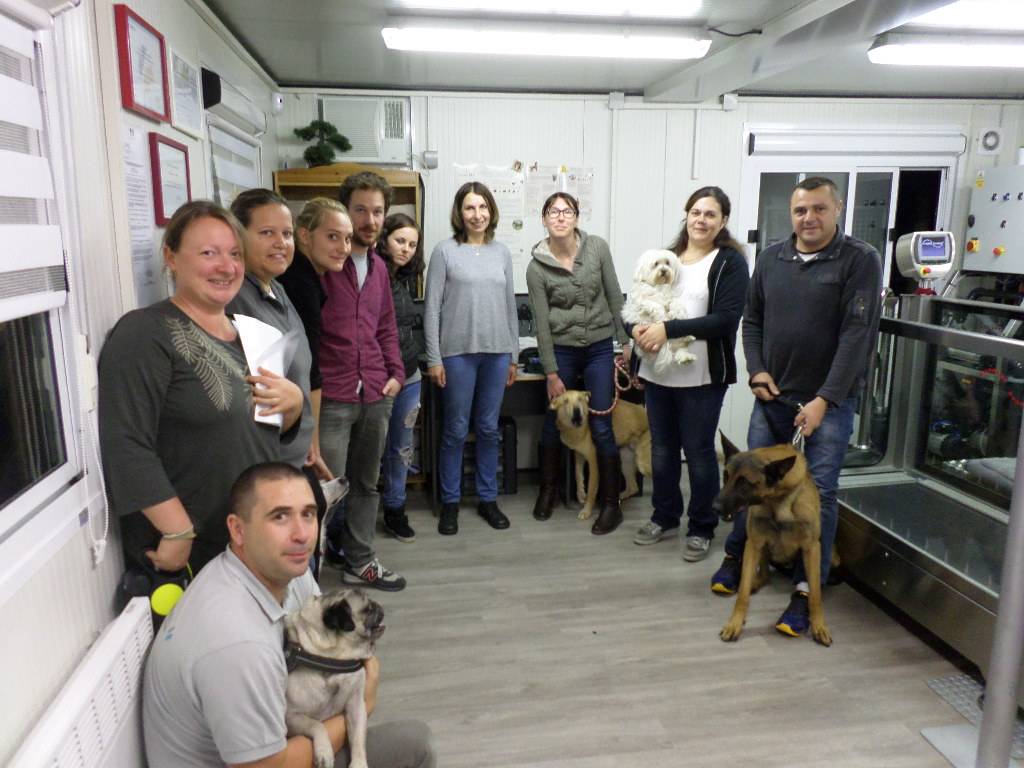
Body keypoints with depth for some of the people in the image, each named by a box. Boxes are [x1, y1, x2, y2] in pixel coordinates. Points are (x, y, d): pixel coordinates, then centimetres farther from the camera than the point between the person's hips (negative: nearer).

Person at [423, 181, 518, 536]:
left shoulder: (502, 253, 10)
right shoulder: (445, 251, -2)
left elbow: (510, 306, 13)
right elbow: (432, 308, -4)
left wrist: (513, 355, 11)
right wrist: (433, 359, -9)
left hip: (496, 352, 3)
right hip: (457, 352, -3)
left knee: (489, 429, 11)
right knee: (456, 431, 4)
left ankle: (488, 499, 23)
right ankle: (450, 502, 18)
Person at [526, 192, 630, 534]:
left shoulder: (597, 247, -4)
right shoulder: (537, 267, -6)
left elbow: (615, 297, 2)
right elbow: (541, 322, -5)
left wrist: (624, 343, 0)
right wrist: (551, 373, -5)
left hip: (599, 347, 0)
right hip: (561, 350, 0)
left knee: (601, 428, 0)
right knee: (553, 423, 12)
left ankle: (611, 503, 13)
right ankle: (548, 489, 33)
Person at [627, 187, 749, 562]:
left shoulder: (730, 261, -5)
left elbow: (726, 318, -16)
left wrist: (668, 329, -20)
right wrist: (638, 329, -10)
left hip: (702, 376, -5)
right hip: (658, 372, 5)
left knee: (699, 452, 6)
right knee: (661, 449, 15)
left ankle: (701, 529, 23)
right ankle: (665, 518, 33)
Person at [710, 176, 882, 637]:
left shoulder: (860, 261, -8)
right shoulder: (771, 259, 6)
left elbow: (859, 335, -14)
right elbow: (752, 321, 13)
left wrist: (825, 399, -19)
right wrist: (756, 371, -2)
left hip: (829, 401, -4)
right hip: (773, 394, 4)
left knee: (819, 492, -1)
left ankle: (806, 590, 10)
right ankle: (736, 556, 32)